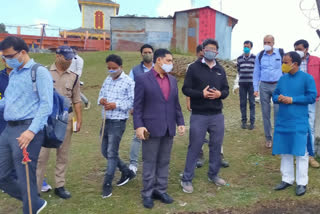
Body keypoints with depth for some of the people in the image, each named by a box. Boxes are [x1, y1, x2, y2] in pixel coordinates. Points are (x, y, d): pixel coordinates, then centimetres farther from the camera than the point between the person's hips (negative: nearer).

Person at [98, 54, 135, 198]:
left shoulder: (128, 82, -10)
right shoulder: (108, 80, 11)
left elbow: (132, 102, -12)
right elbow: (101, 93, 19)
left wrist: (116, 105, -21)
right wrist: (101, 100, -4)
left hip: (117, 123, -8)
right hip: (105, 121, 8)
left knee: (112, 153, -3)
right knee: (105, 152, 15)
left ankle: (107, 185, 9)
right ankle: (127, 172, 33)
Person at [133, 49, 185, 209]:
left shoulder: (172, 80, 12)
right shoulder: (142, 79, -6)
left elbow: (176, 104, 15)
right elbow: (137, 106, -8)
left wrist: (180, 122, 9)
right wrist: (138, 126, -15)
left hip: (169, 129, 5)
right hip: (151, 128, -5)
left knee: (164, 162, 12)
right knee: (149, 163, 5)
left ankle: (161, 190, 24)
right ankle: (147, 194, 16)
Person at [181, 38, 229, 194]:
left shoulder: (220, 70, 12)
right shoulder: (194, 68, -2)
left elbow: (226, 89, 15)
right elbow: (186, 89, -5)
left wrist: (220, 94, -8)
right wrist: (201, 94, -20)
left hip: (217, 115, 5)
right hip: (198, 115, -4)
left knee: (216, 145, 12)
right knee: (194, 146, 1)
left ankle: (213, 174, 31)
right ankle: (187, 179, 13)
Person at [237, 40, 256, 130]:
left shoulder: (255, 58, -2)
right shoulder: (239, 59, 6)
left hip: (251, 83, -2)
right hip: (242, 83, 2)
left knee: (252, 103, 1)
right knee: (242, 103, 6)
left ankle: (252, 122, 7)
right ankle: (243, 121, 15)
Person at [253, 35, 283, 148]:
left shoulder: (281, 53, 1)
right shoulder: (260, 56, 7)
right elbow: (256, 73, 10)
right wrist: (256, 89, 3)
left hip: (278, 85, -2)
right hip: (264, 86, 2)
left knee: (278, 112, -7)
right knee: (265, 112, 5)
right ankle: (268, 138, 16)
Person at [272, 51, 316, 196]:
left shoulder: (307, 78, -6)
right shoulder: (282, 78, 9)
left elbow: (312, 97, -12)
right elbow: (274, 95, 14)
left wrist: (292, 99, -16)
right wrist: (278, 98, -9)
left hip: (299, 123, -5)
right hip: (282, 122, 5)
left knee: (301, 153, 2)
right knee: (285, 152, 12)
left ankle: (302, 183, 13)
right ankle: (287, 179, 25)